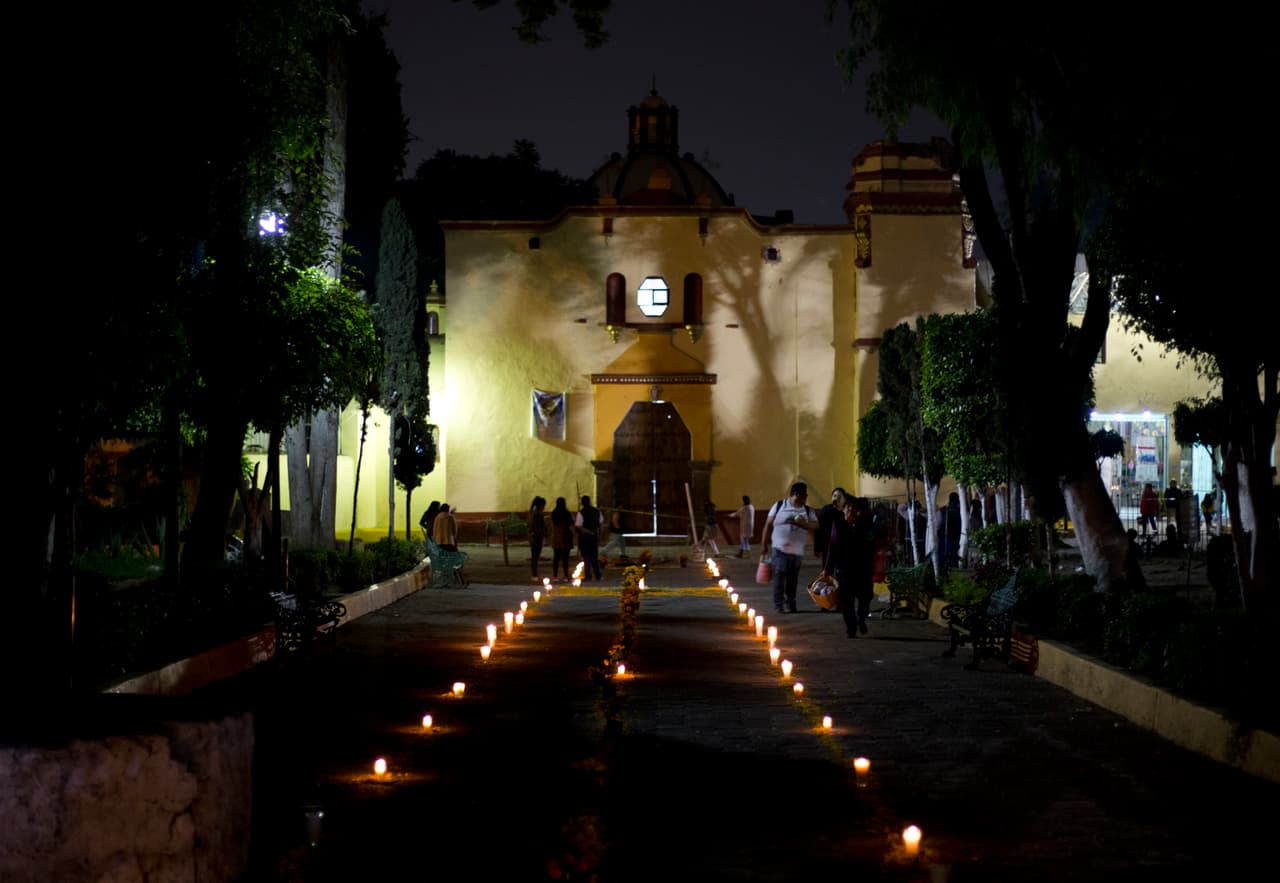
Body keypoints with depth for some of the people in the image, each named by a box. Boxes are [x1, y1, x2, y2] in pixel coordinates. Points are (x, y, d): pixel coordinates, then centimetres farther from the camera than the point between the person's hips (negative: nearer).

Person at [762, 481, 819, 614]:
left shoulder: (808, 510, 8)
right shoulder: (779, 506, 1)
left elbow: (815, 526, 0)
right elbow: (768, 525, 3)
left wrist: (804, 523, -19)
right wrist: (765, 544, 2)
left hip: (797, 551, 3)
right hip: (779, 548, -3)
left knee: (792, 579, 9)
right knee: (779, 576, -12)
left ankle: (790, 603, 20)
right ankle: (779, 604, -9)